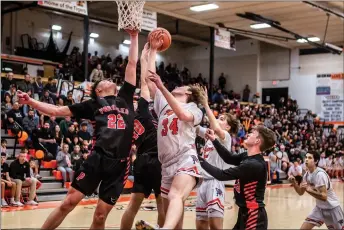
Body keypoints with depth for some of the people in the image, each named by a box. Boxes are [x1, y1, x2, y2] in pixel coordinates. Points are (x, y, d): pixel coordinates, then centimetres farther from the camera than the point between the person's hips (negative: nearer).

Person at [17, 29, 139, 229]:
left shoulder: (125, 98, 21)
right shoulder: (93, 105, 14)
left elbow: (132, 64, 23)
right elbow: (57, 111, 13)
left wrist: (134, 38, 24)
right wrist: (31, 101, 1)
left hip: (120, 164, 2)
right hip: (98, 158, -2)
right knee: (68, 202, -7)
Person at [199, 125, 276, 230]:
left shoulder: (254, 164, -23)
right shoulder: (247, 157, 4)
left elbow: (222, 175, -22)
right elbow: (229, 158, 19)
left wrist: (200, 160, -14)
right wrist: (214, 140, 8)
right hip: (245, 212, 9)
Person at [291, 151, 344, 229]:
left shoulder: (320, 174, -26)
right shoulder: (307, 174, -1)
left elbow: (324, 196, -31)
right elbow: (300, 192, 4)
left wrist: (309, 190, -39)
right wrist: (294, 182, -12)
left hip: (332, 208, -7)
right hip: (320, 207, 7)